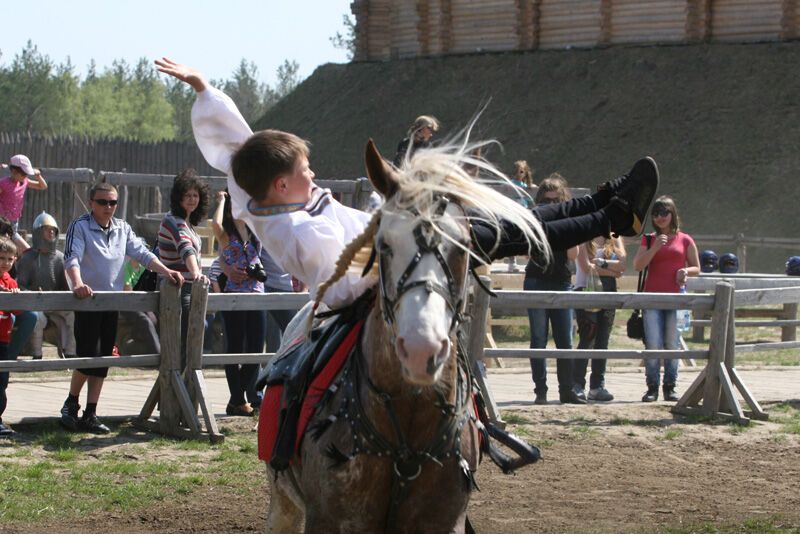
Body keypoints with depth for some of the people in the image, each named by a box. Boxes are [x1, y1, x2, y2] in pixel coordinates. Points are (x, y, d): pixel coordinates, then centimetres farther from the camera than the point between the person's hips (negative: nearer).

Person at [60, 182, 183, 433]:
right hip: (87, 300, -6)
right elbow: (72, 258, -21)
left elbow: (141, 252, 8)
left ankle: (90, 415, 11)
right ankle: (71, 404, 9)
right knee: (88, 356, -11)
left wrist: (165, 271, -6)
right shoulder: (80, 227, -8)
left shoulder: (122, 228, 9)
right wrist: (77, 283, -39)